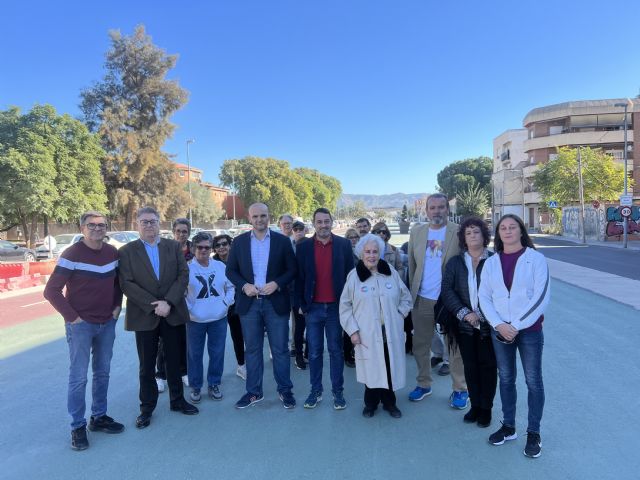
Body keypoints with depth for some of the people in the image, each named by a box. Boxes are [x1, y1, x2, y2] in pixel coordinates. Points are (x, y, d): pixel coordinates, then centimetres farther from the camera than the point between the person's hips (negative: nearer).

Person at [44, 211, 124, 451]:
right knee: (78, 377, 2)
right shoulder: (72, 255, -14)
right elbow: (51, 290, -13)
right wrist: (72, 317, -13)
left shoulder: (113, 252, 2)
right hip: (81, 325, -5)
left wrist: (117, 306, 6)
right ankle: (78, 427, 15)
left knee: (103, 372, 14)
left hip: (107, 324, 5)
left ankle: (99, 417, 29)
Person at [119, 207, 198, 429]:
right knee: (147, 366, 9)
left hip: (173, 314, 2)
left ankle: (177, 400, 30)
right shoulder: (126, 251, 0)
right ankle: (147, 407, 24)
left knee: (174, 361, 13)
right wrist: (153, 306, -15)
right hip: (144, 317, -2)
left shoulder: (174, 247, 5)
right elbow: (126, 284, -8)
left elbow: (183, 275, -2)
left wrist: (168, 302, -14)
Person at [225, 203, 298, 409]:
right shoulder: (239, 241, 4)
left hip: (276, 302, -1)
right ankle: (254, 391, 24)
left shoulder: (282, 241, 0)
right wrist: (244, 285, -11)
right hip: (249, 302, 2)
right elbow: (230, 270, 6)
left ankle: (285, 390, 21)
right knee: (252, 349, 11)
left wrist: (277, 284, -16)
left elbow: (292, 269, 1)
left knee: (280, 349, 6)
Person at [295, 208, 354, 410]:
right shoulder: (303, 247, 2)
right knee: (314, 352, 10)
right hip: (313, 308, 1)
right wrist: (300, 304, 0)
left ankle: (338, 391, 21)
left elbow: (350, 273, 1)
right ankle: (315, 391, 23)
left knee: (336, 350, 10)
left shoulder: (344, 244, 0)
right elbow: (299, 278, 4)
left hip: (336, 307, -1)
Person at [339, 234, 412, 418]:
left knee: (391, 367, 7)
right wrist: (352, 330, -6)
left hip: (391, 332, 2)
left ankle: (389, 402, 30)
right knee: (371, 367, 3)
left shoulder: (391, 273, 2)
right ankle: (371, 403, 27)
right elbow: (345, 306, -1)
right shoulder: (354, 276, -4)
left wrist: (400, 314, 1)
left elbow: (406, 297, 14)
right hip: (367, 333, -2)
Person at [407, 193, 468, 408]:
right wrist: (412, 292, 7)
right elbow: (412, 265, 10)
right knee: (420, 345, 14)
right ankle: (423, 384, 31)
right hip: (422, 300, 4)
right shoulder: (416, 232, 5)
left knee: (456, 346, 9)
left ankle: (460, 389, 24)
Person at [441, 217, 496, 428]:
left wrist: (481, 314, -14)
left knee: (488, 365, 7)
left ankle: (486, 408, 22)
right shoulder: (455, 263, 5)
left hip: (488, 324, -2)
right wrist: (465, 313, -12)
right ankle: (475, 405, 26)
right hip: (464, 324, 3)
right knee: (470, 366, 11)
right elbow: (447, 291, -1)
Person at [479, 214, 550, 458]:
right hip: (500, 331, 3)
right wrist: (500, 325, -11)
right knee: (506, 379, 13)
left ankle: (533, 433, 21)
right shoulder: (491, 262, 4)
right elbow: (484, 297, 2)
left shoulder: (535, 258, -6)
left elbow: (541, 296, -12)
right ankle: (508, 427, 28)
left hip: (529, 329, -3)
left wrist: (517, 326, -14)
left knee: (533, 381, 6)